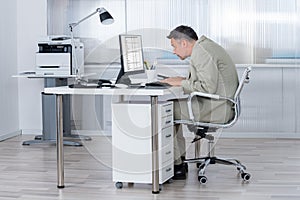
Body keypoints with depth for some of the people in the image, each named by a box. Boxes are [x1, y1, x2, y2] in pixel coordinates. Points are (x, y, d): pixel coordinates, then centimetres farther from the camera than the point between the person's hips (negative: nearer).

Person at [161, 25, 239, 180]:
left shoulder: (201, 52, -18)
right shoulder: (204, 46, 16)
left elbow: (208, 87, -25)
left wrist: (181, 83, -14)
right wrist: (182, 80, 9)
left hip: (216, 108, -11)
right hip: (218, 104, 11)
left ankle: (176, 166, -3)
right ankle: (180, 159, 14)